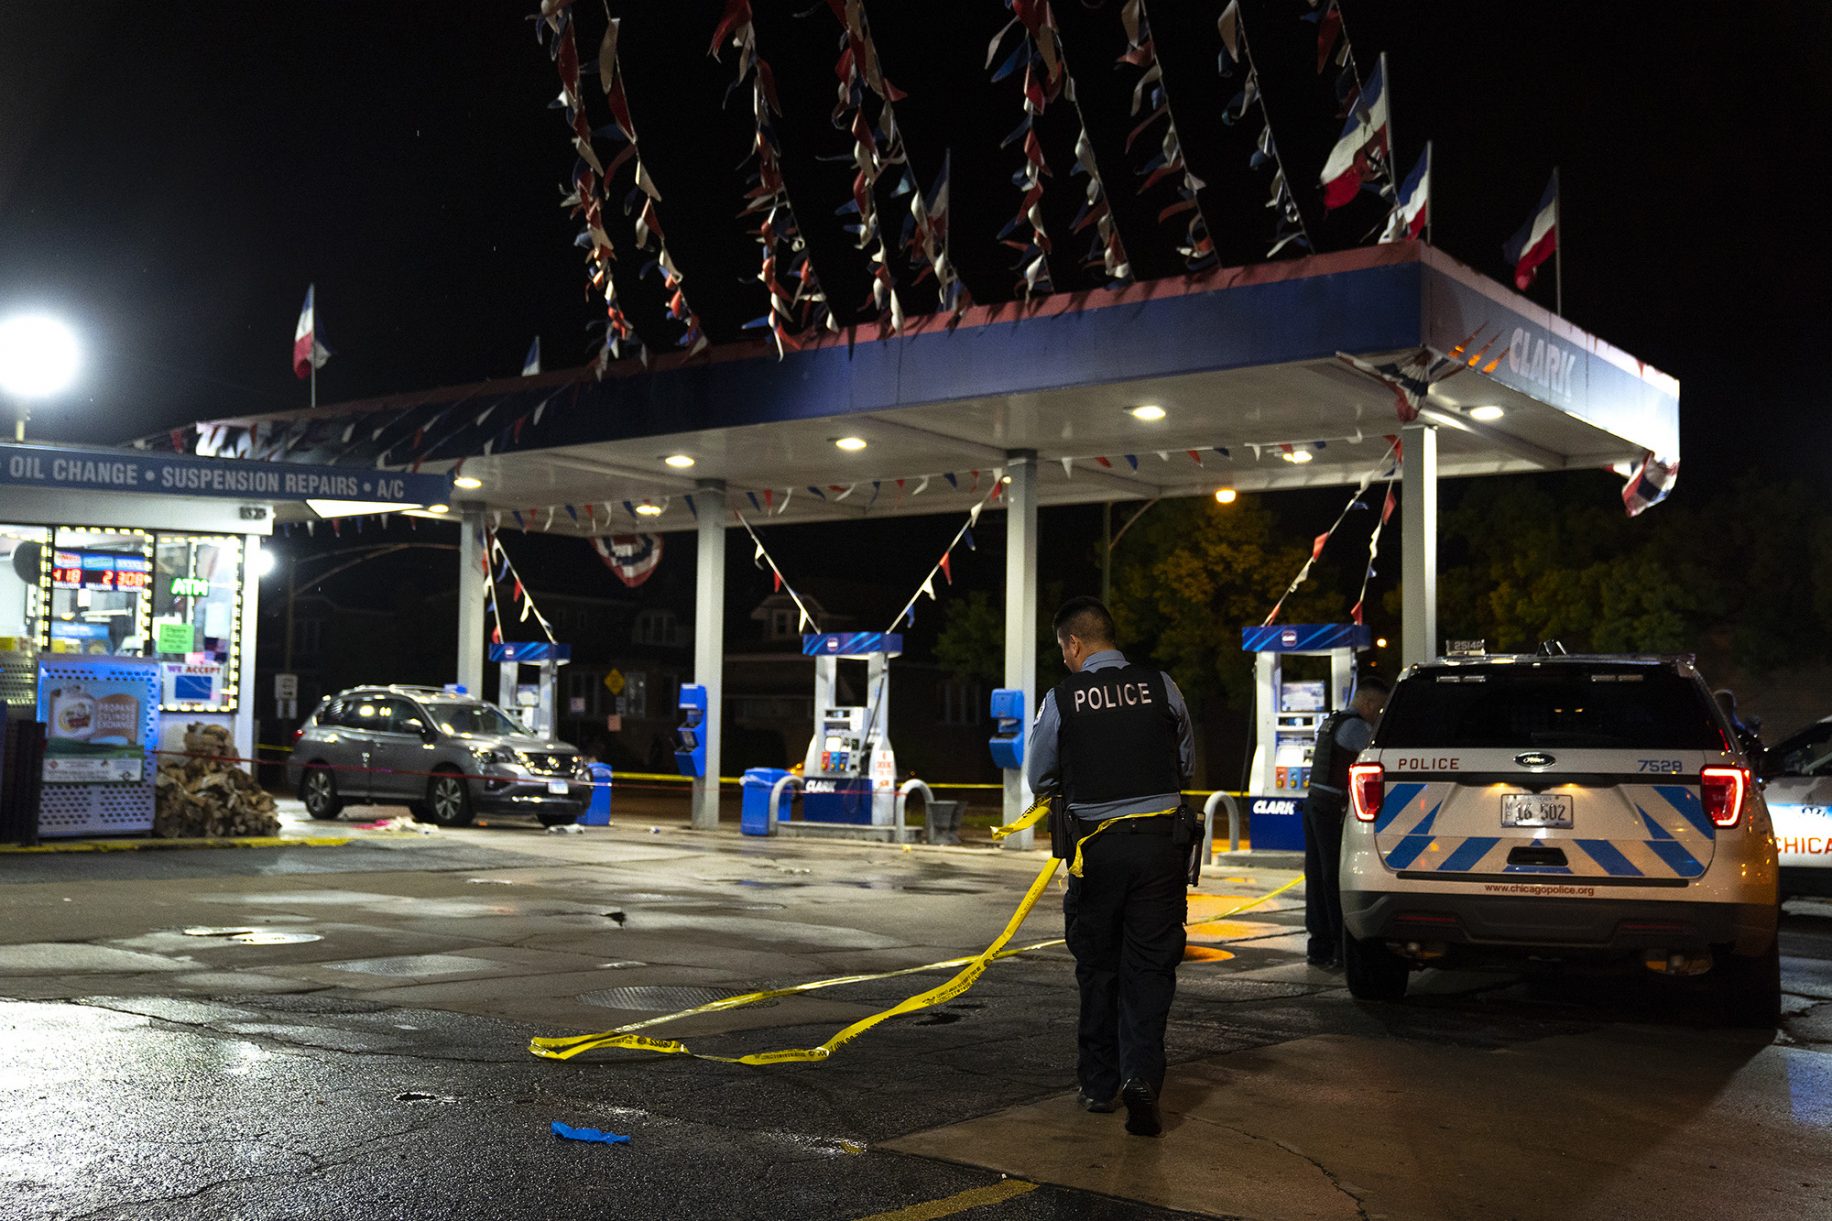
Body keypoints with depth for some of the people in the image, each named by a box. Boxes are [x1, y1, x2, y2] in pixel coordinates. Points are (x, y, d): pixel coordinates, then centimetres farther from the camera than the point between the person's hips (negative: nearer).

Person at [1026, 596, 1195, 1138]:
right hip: (1160, 843, 1)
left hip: (1097, 845, -1)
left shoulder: (1062, 698, -4)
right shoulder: (1160, 686, 0)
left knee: (1097, 967, 14)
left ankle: (1098, 1086, 22)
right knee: (1150, 966, 6)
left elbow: (1039, 779, 6)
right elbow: (1187, 763, 13)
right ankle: (1141, 1077, -9)